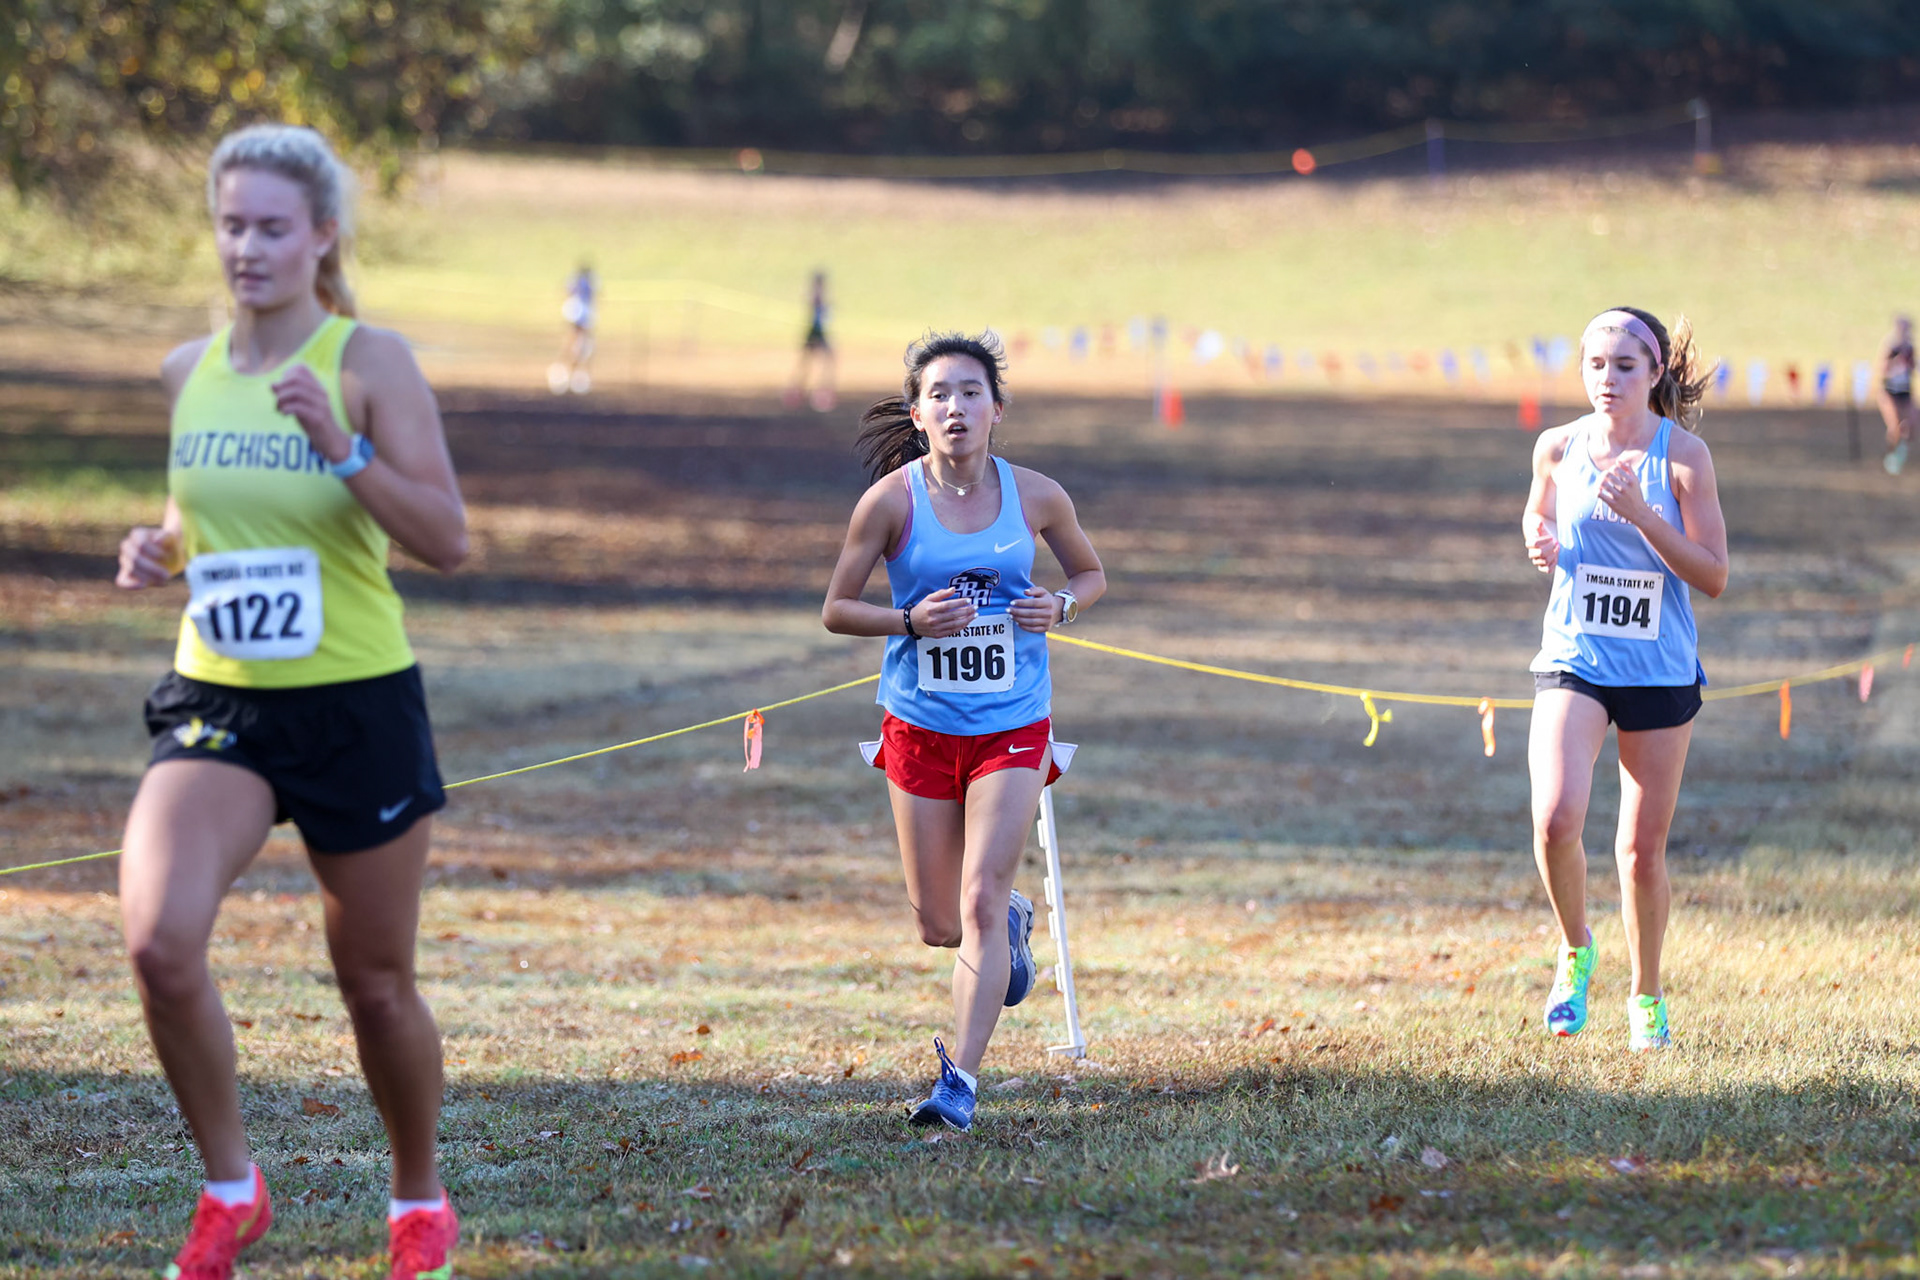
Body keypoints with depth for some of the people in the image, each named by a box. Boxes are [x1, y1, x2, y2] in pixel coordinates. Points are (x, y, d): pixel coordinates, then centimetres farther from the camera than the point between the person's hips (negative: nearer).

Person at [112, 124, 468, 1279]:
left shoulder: (371, 363, -9)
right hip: (217, 705, 3)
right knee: (159, 938, -20)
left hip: (357, 706, -3)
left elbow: (448, 540, -15)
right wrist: (160, 549, -1)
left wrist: (341, 447, -28)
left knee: (377, 984, 9)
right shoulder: (189, 372, 6)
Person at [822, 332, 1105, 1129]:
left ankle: (961, 1080, -8)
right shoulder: (892, 500, -9)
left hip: (1012, 728, -1)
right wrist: (910, 621, -20)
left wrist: (1063, 606, -9)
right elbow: (835, 610, -2)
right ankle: (1012, 921, 44)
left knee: (980, 903, -13)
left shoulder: (1036, 496, -5)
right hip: (920, 726, 1)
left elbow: (1090, 571, 13)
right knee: (938, 926, 8)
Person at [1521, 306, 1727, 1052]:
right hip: (1573, 661, 1)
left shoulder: (1682, 455, -9)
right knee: (1556, 822, -20)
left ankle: (1646, 997, 27)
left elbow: (1714, 576, -11)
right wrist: (1541, 545, -5)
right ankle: (1575, 947, 9)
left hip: (1660, 673, -1)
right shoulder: (1558, 447, -2)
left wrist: (1641, 514, -23)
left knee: (1643, 849, 5)